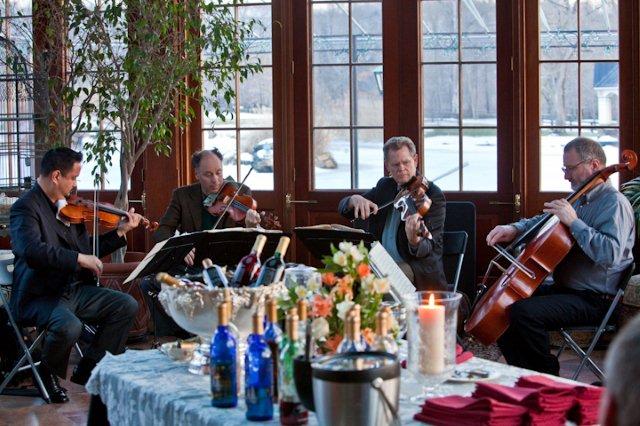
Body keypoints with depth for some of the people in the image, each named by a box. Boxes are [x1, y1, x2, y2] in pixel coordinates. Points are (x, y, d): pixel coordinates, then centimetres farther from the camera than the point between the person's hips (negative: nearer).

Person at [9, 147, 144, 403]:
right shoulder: (25, 208, -14)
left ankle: (88, 371, 11)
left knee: (127, 306, -1)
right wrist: (79, 258, -32)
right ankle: (48, 375, -2)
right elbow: (32, 251, -33)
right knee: (69, 326, -35)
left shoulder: (67, 208, 11)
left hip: (73, 290, 8)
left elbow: (87, 249, 19)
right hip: (39, 296, -8)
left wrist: (120, 232, 10)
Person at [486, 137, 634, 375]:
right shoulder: (579, 200, 15)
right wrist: (514, 229, 5)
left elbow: (609, 254, -30)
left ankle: (548, 376, -9)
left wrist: (574, 222, -25)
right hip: (564, 288, 10)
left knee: (523, 312, -29)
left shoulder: (614, 203, -14)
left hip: (594, 299, -10)